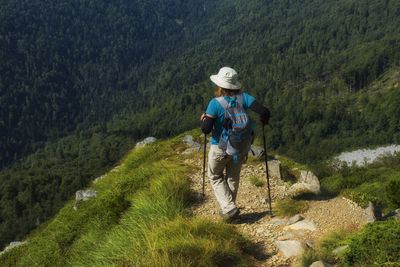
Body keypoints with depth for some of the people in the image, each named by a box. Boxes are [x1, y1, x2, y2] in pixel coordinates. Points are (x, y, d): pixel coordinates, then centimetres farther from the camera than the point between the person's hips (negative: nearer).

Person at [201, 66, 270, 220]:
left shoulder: (215, 103, -22)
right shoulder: (243, 98, -12)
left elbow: (206, 130, -26)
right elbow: (264, 112, -17)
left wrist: (203, 119, -5)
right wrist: (264, 121, 6)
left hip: (220, 148, -4)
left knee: (215, 176, 21)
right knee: (233, 177, 24)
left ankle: (229, 207, 11)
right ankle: (229, 209, 36)